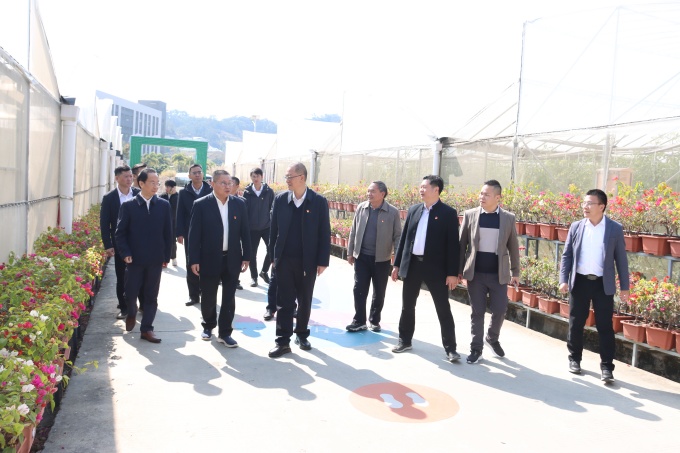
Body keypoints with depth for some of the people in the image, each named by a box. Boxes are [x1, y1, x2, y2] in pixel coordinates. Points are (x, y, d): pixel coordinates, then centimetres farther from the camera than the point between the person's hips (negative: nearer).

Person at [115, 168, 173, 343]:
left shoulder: (164, 205, 2)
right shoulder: (128, 206, -2)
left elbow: (168, 233, 4)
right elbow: (120, 233, 0)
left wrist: (166, 256, 2)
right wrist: (125, 253, -11)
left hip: (155, 259, 1)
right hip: (134, 259, -1)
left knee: (151, 296, 7)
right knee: (130, 293, 8)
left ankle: (147, 329, 17)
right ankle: (131, 314, 38)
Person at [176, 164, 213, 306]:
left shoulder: (211, 191, -1)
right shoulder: (183, 193, 4)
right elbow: (180, 214, 1)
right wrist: (179, 233, -6)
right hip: (190, 235, 2)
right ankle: (194, 295, 15)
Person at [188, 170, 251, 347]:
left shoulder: (239, 203, 2)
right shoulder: (201, 204, -6)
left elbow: (244, 232, 5)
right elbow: (194, 234, -6)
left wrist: (246, 256, 2)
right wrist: (194, 260, -10)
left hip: (232, 259, 2)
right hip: (209, 259, -2)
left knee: (229, 298, 7)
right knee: (208, 297, 11)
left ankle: (224, 332, 18)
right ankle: (208, 326, 35)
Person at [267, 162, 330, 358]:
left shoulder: (319, 202, -5)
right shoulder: (280, 200, 1)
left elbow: (324, 233, -4)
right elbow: (274, 230, 5)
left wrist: (323, 261, -7)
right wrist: (273, 257, 3)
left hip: (308, 261, -1)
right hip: (284, 259, 1)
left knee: (305, 301, 12)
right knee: (284, 302, 3)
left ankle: (302, 335, 30)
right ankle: (283, 341, 10)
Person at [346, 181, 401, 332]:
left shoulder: (393, 212, -7)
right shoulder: (361, 208, 2)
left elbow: (397, 236, -4)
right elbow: (353, 231, 8)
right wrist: (350, 252, 8)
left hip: (382, 259, -2)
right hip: (362, 257, 2)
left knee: (379, 293, 9)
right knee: (359, 290, 2)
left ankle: (374, 320, 25)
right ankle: (359, 321, 12)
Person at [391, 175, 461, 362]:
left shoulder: (448, 213, -5)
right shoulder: (413, 210, 9)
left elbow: (453, 244, -7)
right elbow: (404, 238, 12)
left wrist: (452, 272, -11)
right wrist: (397, 264, 9)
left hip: (435, 266, -5)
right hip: (412, 264, 5)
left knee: (443, 308, 1)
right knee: (407, 306, 13)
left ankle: (450, 348, 10)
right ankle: (405, 340, 29)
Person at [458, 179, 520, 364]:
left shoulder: (509, 218, 0)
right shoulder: (470, 215, -1)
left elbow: (513, 247, 7)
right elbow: (462, 244, 3)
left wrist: (515, 272, 7)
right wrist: (458, 269, 1)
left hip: (499, 274, 1)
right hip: (475, 273, 0)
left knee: (500, 310, 4)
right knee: (477, 312, 5)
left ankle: (492, 339, 32)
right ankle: (476, 349, 17)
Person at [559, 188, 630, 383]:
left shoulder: (615, 228, -2)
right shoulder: (576, 227, 3)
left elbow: (621, 258, 1)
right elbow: (567, 255, 5)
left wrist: (625, 286, 0)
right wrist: (563, 280, -4)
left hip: (604, 284, -2)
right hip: (579, 281, 2)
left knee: (605, 326, 2)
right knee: (576, 323, 10)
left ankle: (606, 366, 11)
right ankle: (574, 359, 26)